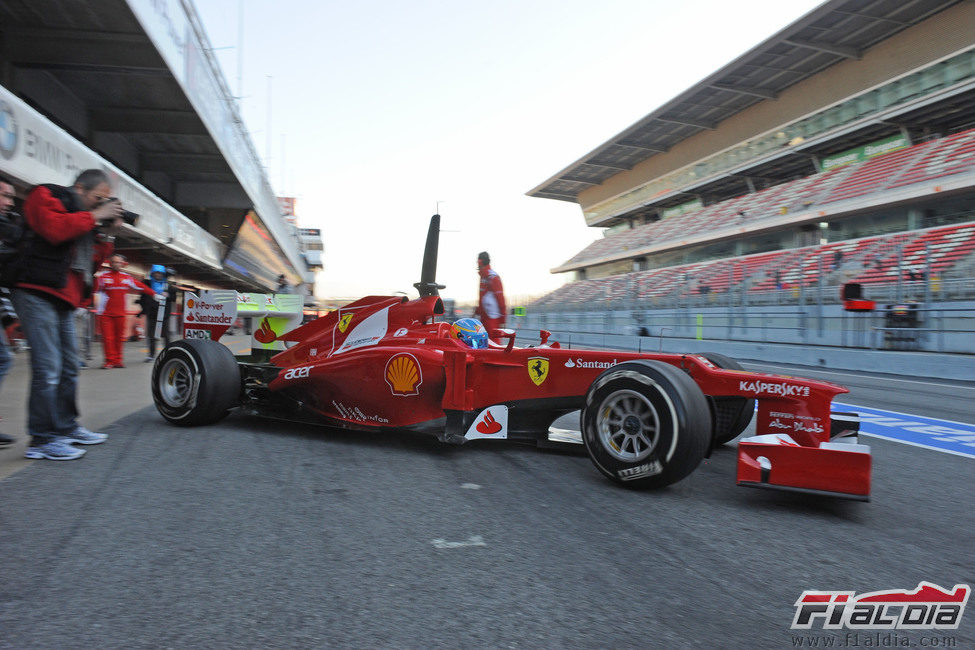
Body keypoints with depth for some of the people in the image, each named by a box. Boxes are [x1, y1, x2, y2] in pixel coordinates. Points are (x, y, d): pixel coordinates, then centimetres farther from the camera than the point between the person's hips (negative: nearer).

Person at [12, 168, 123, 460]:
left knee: (69, 368, 13)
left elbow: (92, 262, 20)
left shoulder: (84, 217, 23)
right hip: (37, 294, -9)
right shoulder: (47, 197, 1)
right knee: (48, 368, -11)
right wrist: (94, 216, -10)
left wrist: (107, 234, 8)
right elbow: (54, 229, -19)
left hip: (63, 300, 9)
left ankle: (66, 427, 25)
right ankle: (42, 439, -6)